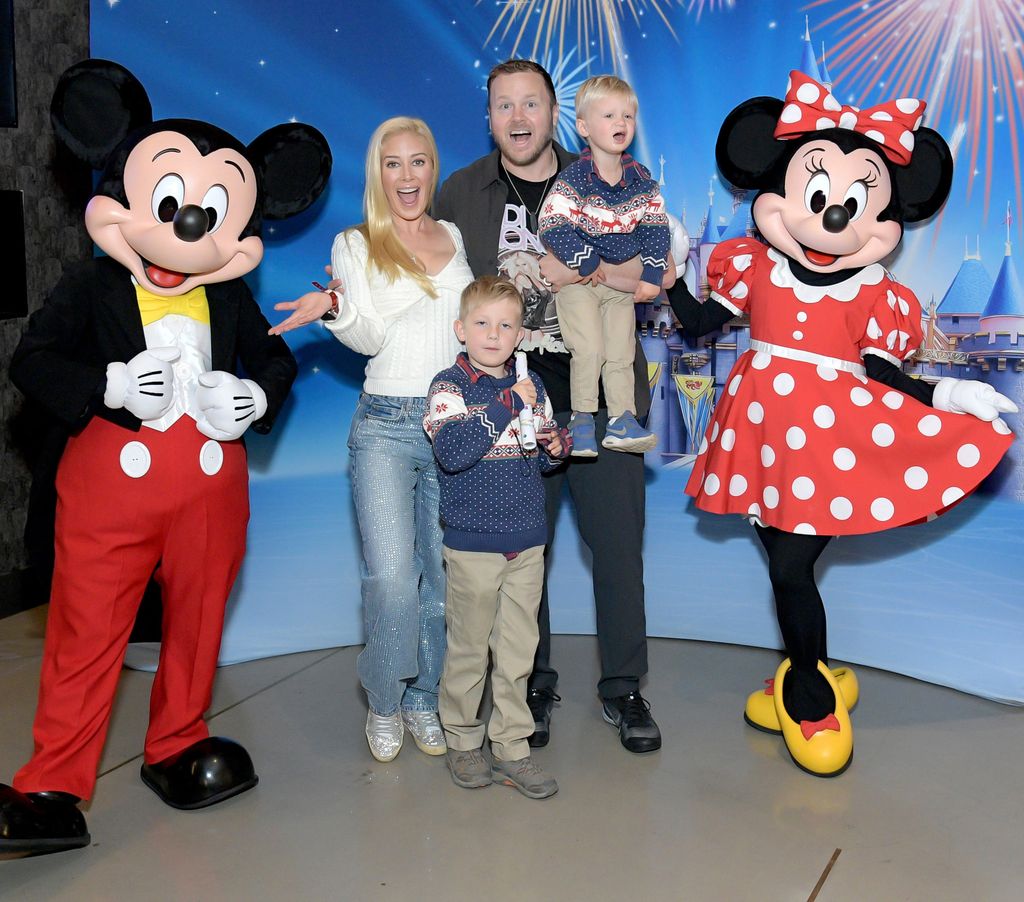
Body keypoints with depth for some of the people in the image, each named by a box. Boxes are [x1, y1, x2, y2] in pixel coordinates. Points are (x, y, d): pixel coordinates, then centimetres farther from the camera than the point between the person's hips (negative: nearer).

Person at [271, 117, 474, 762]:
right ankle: (385, 704, 11)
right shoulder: (356, 245, 6)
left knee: (443, 574, 5)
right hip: (386, 426, -3)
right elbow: (369, 337, -6)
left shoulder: (454, 237, 15)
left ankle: (424, 699, 23)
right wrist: (333, 308, -24)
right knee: (391, 576, -11)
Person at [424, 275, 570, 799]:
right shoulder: (450, 385, -7)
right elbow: (452, 451, -24)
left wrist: (554, 448, -3)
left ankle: (511, 747, 20)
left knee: (518, 652, 9)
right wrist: (506, 403, -25)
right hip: (473, 544, -4)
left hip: (527, 542, 5)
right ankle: (462, 741, 25)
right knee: (469, 650, 7)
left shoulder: (531, 386, 9)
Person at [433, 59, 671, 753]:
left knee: (619, 541, 5)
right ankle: (533, 686, 25)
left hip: (603, 396, 0)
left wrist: (553, 268, -14)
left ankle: (623, 688, 21)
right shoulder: (460, 194, 7)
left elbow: (650, 274, -2)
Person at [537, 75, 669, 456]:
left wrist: (652, 275, -6)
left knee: (621, 354, 6)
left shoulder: (641, 179, -1)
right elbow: (552, 224, -21)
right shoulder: (574, 176, -16)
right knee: (589, 350, -13)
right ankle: (581, 418, 2)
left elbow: (656, 226, 3)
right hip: (579, 280, -4)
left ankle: (622, 419, 12)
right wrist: (587, 262, -19)